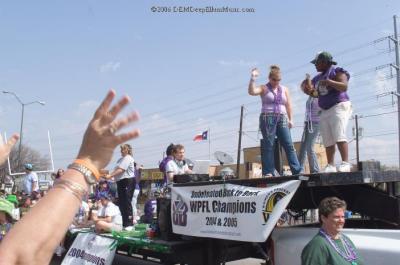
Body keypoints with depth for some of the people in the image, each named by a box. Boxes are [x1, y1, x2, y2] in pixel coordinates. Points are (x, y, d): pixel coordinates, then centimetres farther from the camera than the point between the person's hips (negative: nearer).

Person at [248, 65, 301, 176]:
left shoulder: (284, 90, 17)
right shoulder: (264, 88, 6)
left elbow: (288, 105, 14)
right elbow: (251, 91, -12)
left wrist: (290, 119, 5)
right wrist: (253, 78, -19)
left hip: (282, 119, 3)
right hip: (267, 119, -3)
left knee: (289, 145, -3)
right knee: (268, 145, -5)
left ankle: (297, 170, -3)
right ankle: (268, 172, -3)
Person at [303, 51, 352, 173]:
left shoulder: (337, 71, -2)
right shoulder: (318, 78, 19)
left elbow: (344, 87, -15)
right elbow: (316, 94, 19)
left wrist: (329, 82, -27)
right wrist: (310, 89, -1)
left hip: (338, 107, -7)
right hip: (324, 112, 7)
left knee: (339, 136, -19)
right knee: (328, 141, 2)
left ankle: (345, 163, -22)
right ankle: (330, 166, 3)